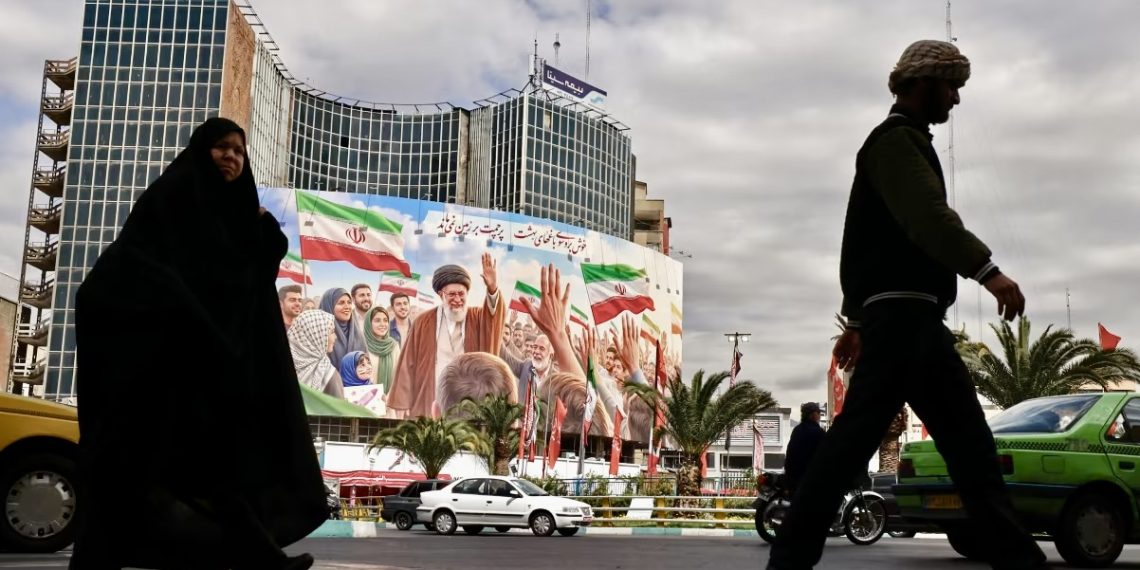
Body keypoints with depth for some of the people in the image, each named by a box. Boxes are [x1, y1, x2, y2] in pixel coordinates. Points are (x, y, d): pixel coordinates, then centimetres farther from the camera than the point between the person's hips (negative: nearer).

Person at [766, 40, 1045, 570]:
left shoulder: (907, 143, 28)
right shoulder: (896, 139, -5)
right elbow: (929, 217, -23)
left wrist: (857, 320, 23)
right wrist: (988, 271, -32)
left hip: (917, 318, 11)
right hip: (902, 312, -11)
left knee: (970, 441, 9)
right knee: (856, 432, -12)